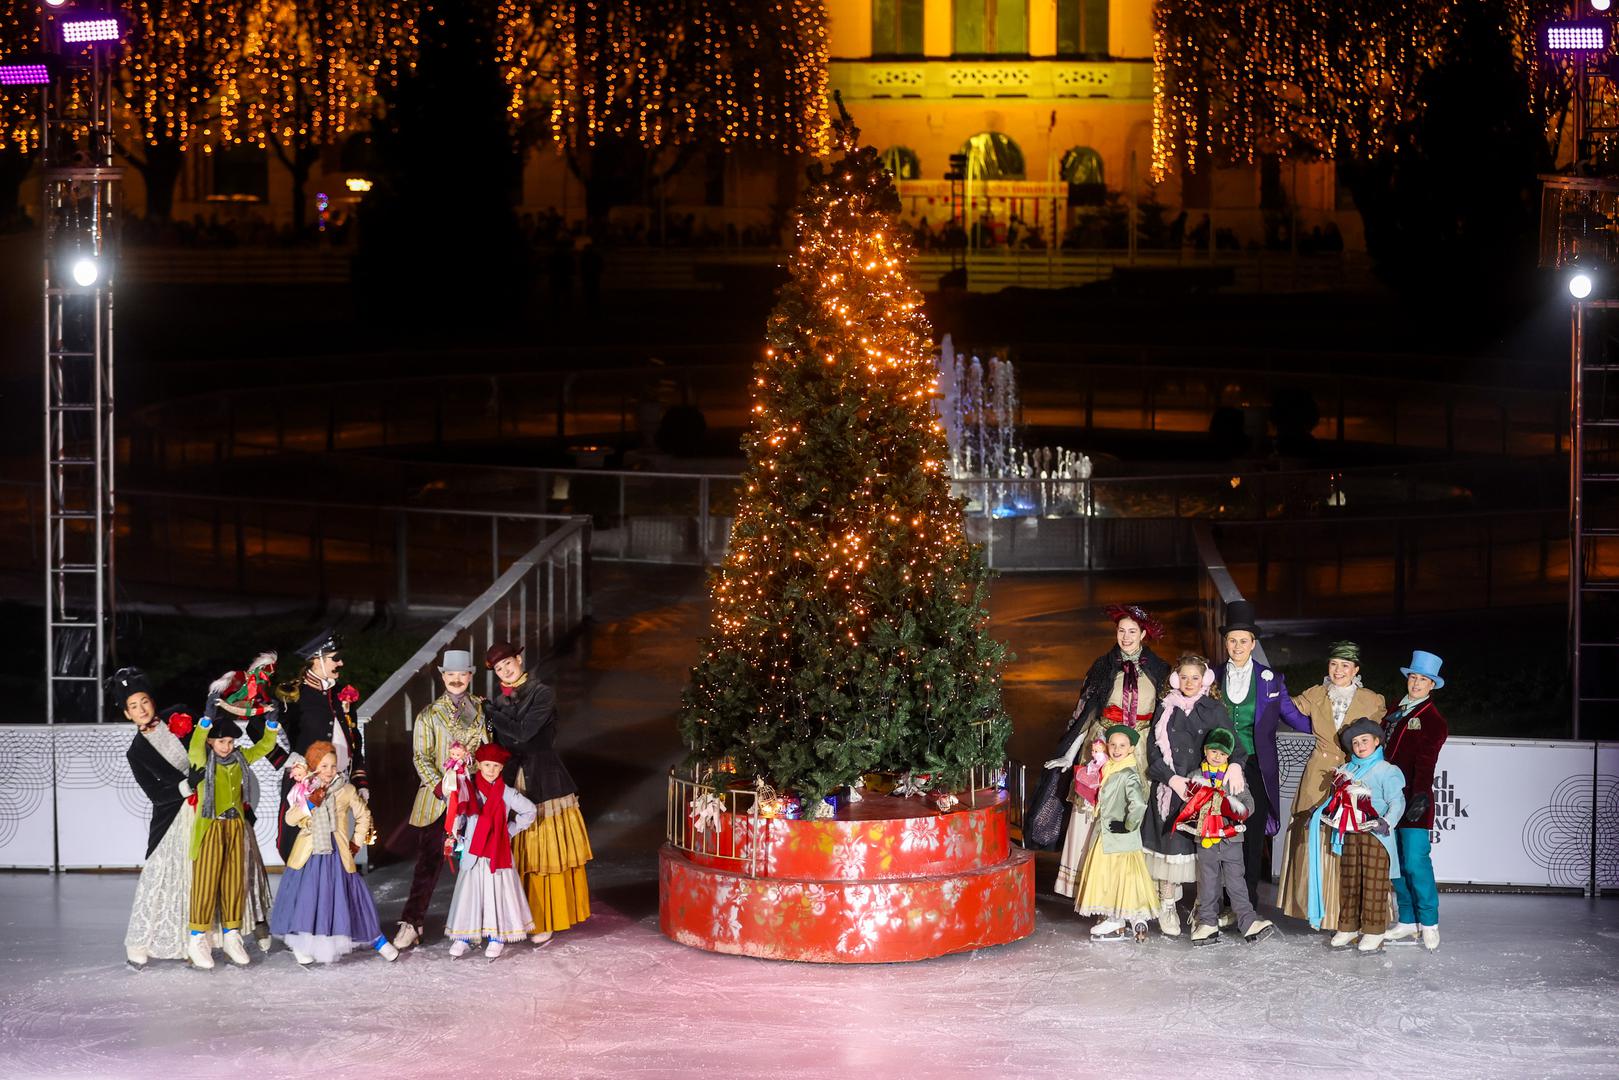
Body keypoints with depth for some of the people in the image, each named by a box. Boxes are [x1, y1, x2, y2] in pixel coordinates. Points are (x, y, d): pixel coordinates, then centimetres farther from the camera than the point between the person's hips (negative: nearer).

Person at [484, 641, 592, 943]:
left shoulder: (542, 694, -9)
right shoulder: (500, 701, 10)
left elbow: (522, 732, -19)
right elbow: (497, 745, 13)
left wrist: (490, 712, -12)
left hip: (544, 781, -5)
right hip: (514, 782, 5)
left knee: (545, 853, -1)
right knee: (518, 855, 6)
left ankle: (545, 921, 5)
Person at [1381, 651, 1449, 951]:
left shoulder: (1433, 721, -3)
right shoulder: (1393, 713, 18)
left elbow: (1426, 761, -15)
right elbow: (1380, 750, 18)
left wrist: (1421, 795, -26)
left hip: (1413, 801, -7)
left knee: (1416, 863, -10)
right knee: (1397, 864, 9)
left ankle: (1429, 923, 0)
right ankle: (1407, 921, 17)